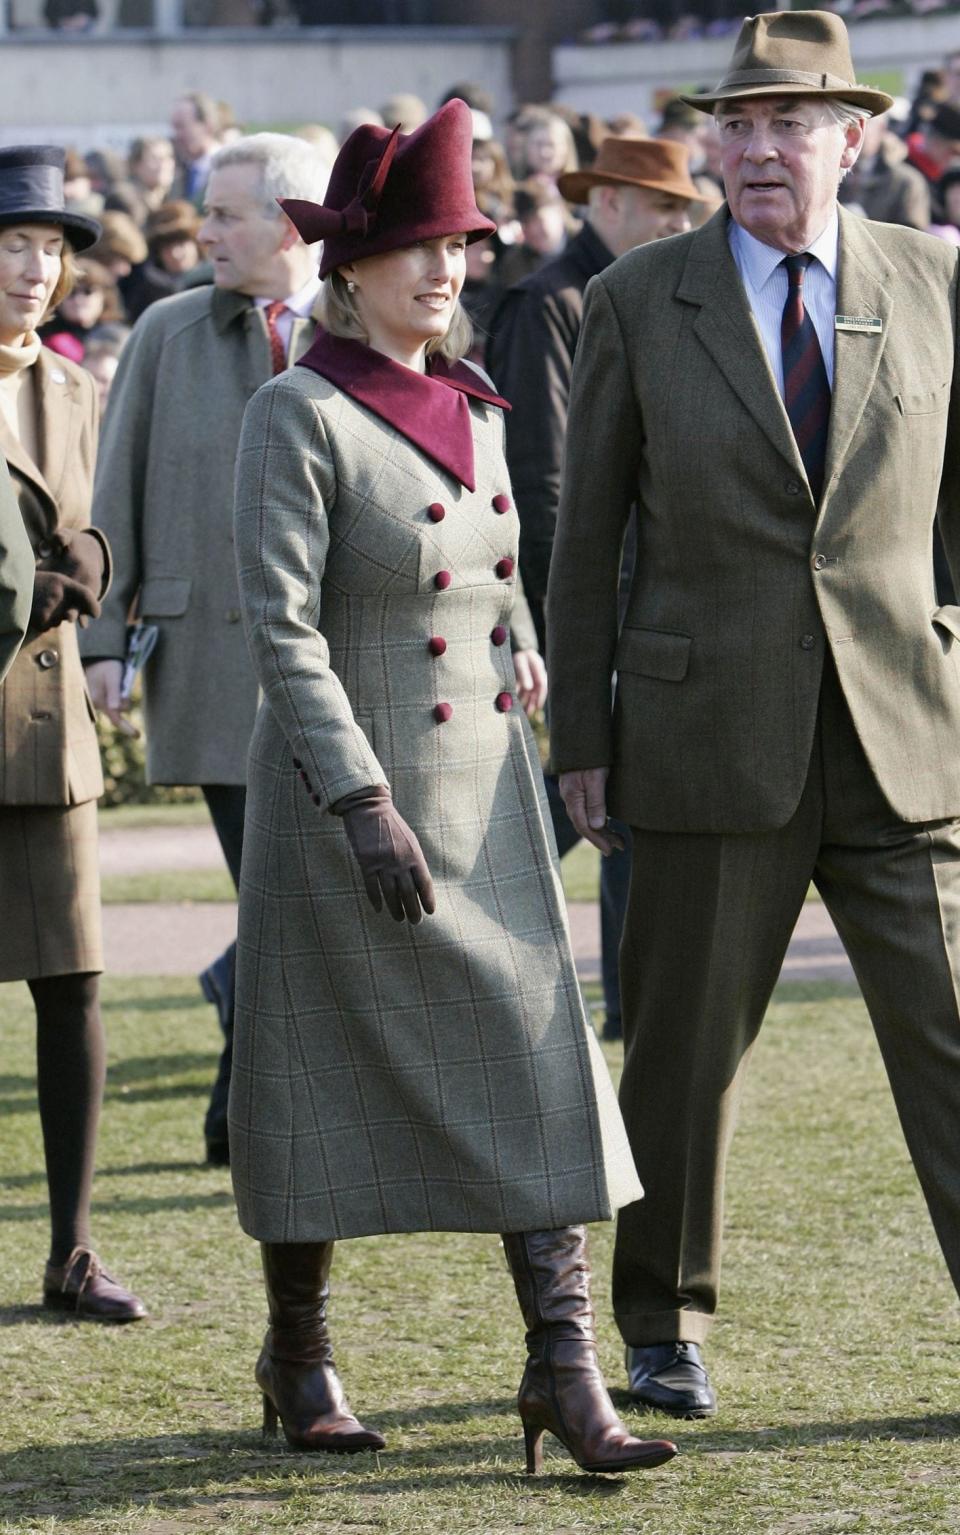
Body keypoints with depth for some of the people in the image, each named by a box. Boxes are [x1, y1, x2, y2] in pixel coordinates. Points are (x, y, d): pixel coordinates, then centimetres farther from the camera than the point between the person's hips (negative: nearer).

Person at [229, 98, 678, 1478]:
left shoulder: (472, 407, 9)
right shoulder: (297, 418, -11)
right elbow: (280, 629, -17)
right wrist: (363, 806, -22)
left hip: (489, 796, 6)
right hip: (345, 795, -6)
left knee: (542, 1064, -4)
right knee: (321, 1072, 6)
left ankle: (564, 1365, -4)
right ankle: (297, 1357, 22)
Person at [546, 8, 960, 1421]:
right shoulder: (639, 302, 2)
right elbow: (586, 531, 5)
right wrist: (580, 738, 2)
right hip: (711, 736, 0)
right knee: (687, 1044, 8)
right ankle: (665, 1328, 25)